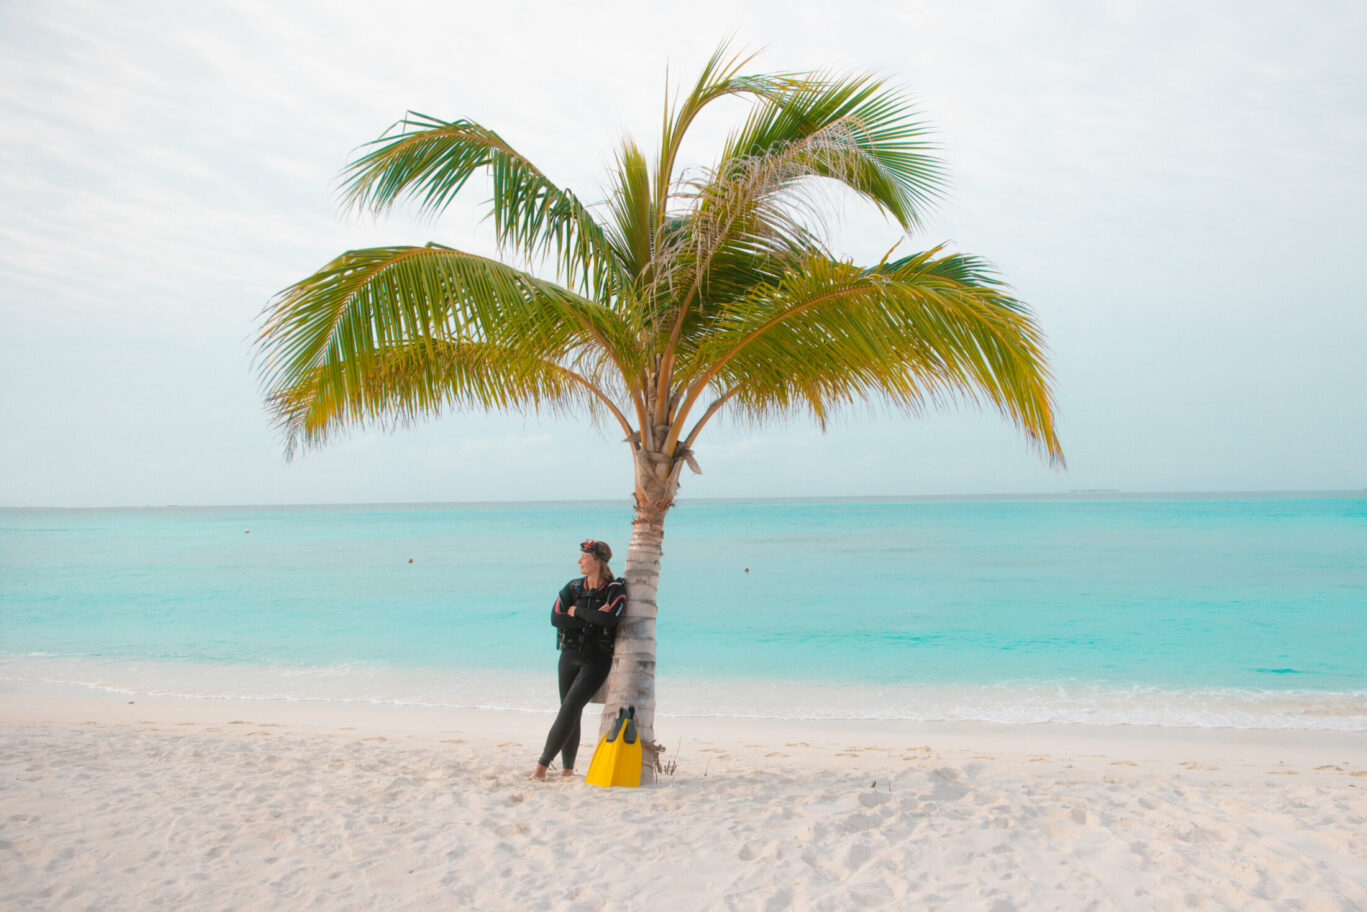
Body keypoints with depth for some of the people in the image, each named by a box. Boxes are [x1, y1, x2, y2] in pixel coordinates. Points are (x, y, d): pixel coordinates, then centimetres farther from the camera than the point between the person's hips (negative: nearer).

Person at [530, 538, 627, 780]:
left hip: (597, 659, -4)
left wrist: (578, 611, -12)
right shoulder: (572, 588, 5)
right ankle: (567, 768, 18)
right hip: (570, 656, 4)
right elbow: (556, 618, -8)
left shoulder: (616, 590, -5)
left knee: (571, 706, -15)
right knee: (570, 712, 7)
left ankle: (543, 763, -9)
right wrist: (592, 618, -15)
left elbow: (609, 619, -24)